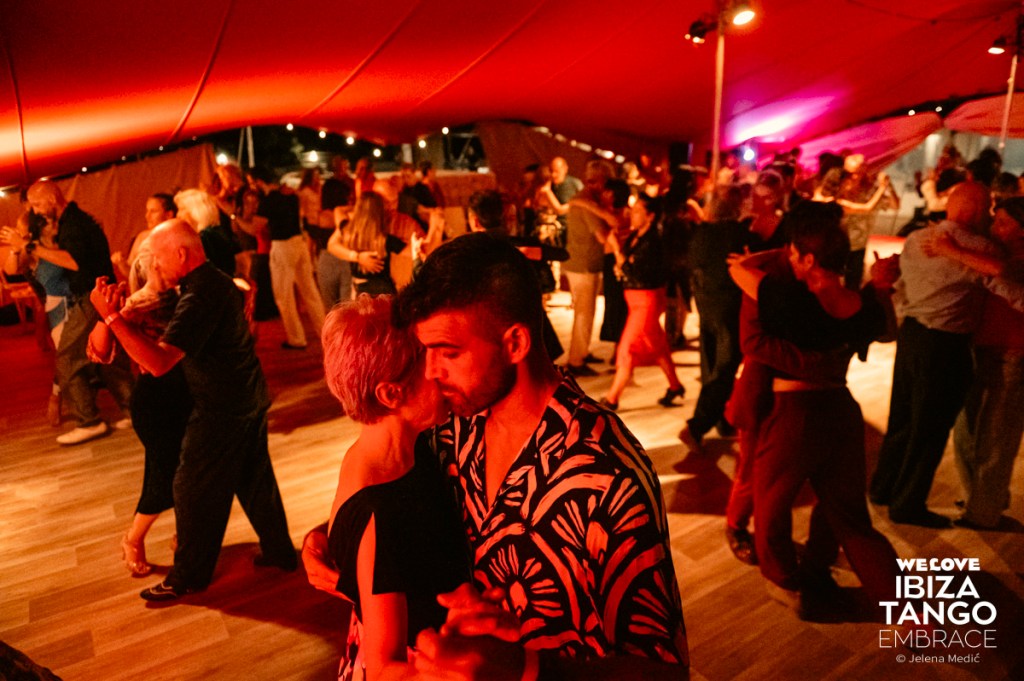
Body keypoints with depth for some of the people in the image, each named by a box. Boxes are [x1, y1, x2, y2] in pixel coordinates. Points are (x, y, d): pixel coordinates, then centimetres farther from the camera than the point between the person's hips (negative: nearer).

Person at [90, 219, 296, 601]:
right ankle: (280, 551, 33)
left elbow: (158, 363, -30)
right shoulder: (218, 281, 9)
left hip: (220, 411, -9)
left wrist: (112, 316, -26)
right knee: (255, 479, 20)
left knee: (194, 493, 6)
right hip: (250, 398, 10)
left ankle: (188, 577, 23)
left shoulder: (199, 297, -23)